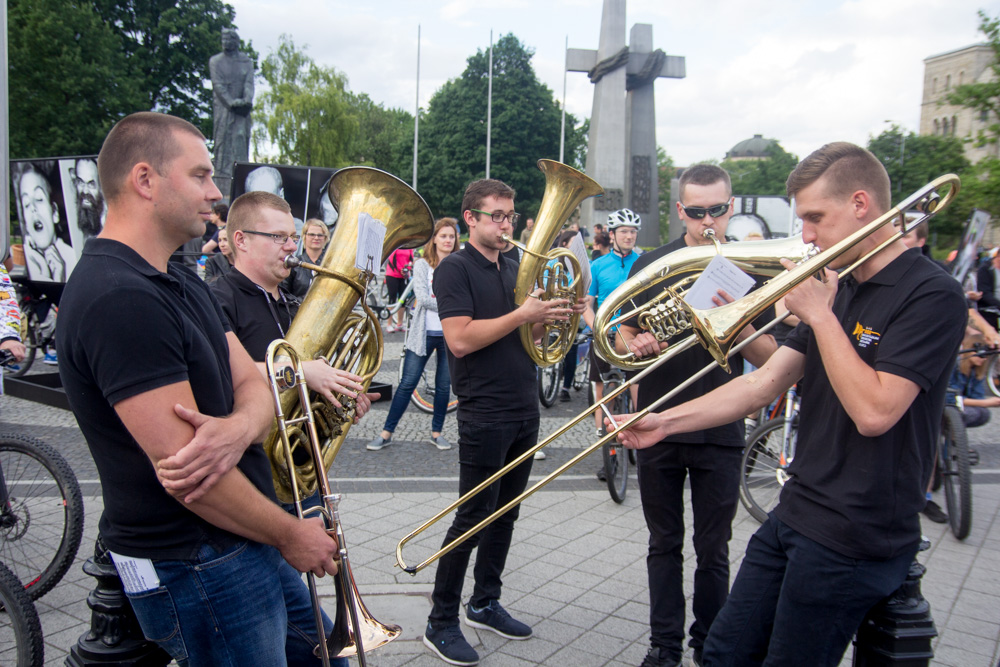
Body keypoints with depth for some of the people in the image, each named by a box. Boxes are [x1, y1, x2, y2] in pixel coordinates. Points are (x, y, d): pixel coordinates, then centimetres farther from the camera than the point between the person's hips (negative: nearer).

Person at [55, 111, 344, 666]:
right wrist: (292, 536, -13)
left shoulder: (181, 282, 10)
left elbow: (252, 383, 5)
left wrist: (238, 428, -20)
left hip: (247, 546, 10)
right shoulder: (119, 298, -24)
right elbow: (182, 466, -26)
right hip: (196, 570, -9)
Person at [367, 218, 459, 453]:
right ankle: (386, 432, 10)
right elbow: (423, 298, -10)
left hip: (450, 334, 2)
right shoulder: (422, 265, 1)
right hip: (424, 333, -2)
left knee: (444, 386, 7)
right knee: (407, 384, 0)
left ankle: (436, 433, 22)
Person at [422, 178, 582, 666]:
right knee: (472, 518, -1)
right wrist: (523, 314, -20)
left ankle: (485, 603, 30)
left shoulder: (513, 270, 15)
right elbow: (460, 339, -21)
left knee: (505, 513, 15)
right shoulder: (455, 269, -9)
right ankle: (441, 623, 13)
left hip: (525, 411, 8)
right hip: (485, 414, -8)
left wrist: (548, 316, -2)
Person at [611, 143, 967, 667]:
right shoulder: (838, 289, 10)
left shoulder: (931, 295, -14)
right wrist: (667, 421, -2)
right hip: (793, 515, 7)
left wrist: (819, 315, -16)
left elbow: (874, 412, -25)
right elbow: (765, 383, 6)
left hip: (853, 540, -7)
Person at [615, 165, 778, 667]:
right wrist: (636, 344, -15)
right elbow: (621, 338, 9)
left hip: (720, 433, -1)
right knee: (664, 545, 12)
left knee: (713, 551, 9)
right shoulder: (649, 265, 5)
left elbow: (768, 357, -2)